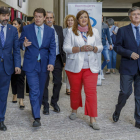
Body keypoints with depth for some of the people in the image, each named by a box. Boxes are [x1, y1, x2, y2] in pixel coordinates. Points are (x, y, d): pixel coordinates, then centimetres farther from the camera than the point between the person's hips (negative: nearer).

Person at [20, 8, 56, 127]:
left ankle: (36, 109, 35)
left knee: (41, 90, 14)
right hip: (31, 64, -3)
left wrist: (51, 63, -10)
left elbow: (52, 48, 3)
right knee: (34, 91, -9)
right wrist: (24, 44, -18)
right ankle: (37, 117, -7)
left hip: (44, 65, 3)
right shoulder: (26, 29, 1)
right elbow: (20, 42, 7)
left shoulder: (50, 31, 5)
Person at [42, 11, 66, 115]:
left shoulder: (59, 29, 7)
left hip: (57, 59, 3)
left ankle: (54, 102, 30)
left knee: (58, 82, 9)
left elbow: (62, 44, 9)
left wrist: (64, 58, 5)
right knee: (45, 83, 6)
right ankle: (45, 105, 20)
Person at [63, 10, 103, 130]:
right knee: (75, 90, 12)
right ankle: (74, 110, 36)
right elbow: (66, 47, -4)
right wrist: (80, 49, -16)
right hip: (74, 66, 0)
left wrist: (93, 48, -12)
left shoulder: (94, 31, 9)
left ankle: (93, 119, -3)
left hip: (91, 67, 1)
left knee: (91, 91, -7)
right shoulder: (71, 31, 2)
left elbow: (100, 47, 10)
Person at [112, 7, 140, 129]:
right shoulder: (123, 30, 2)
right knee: (125, 92, -2)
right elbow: (117, 47, -1)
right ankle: (117, 112, 26)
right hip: (127, 67, -2)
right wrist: (130, 53, -14)